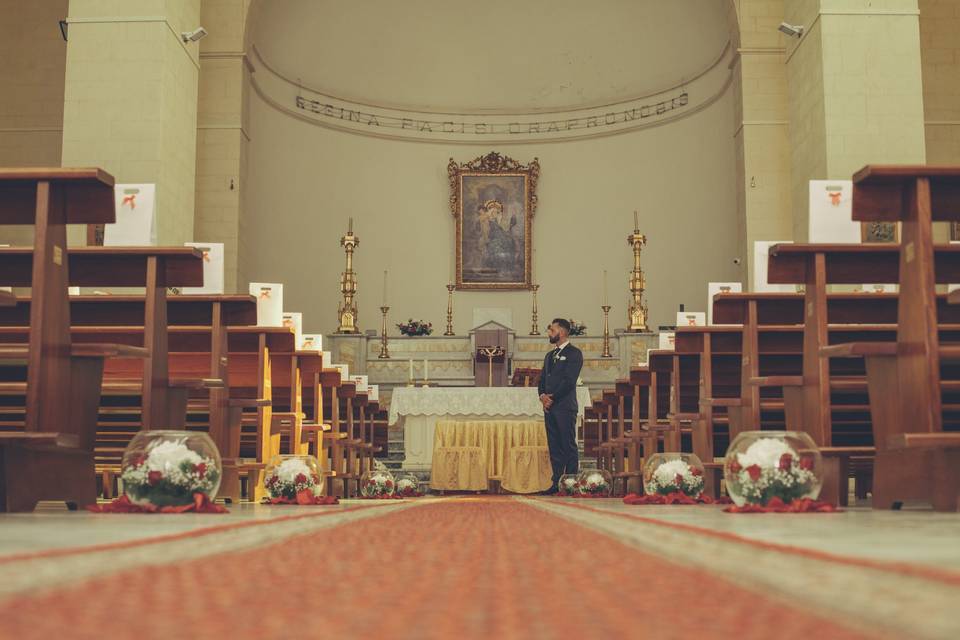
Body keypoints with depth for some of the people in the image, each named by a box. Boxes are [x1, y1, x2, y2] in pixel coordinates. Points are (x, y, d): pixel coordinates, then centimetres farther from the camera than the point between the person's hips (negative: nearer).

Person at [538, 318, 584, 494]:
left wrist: (552, 398, -12)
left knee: (569, 446, -5)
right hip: (550, 407, 7)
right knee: (554, 446, 7)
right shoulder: (549, 356, 21)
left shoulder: (574, 353, -3)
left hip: (565, 407, -7)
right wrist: (542, 396, -1)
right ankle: (557, 482, 10)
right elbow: (542, 379, 18)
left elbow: (569, 380, -12)